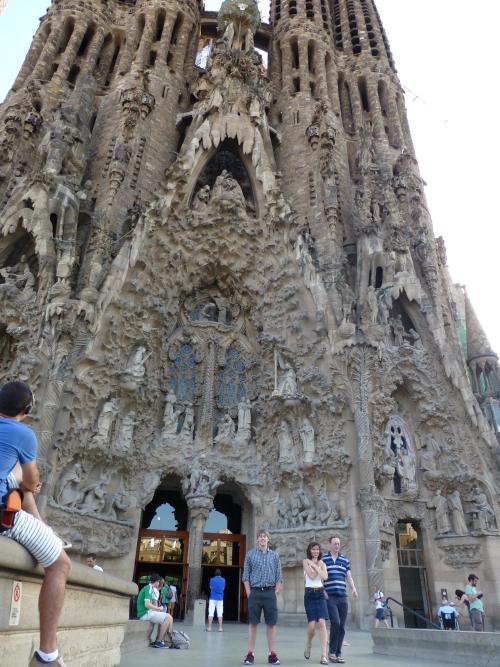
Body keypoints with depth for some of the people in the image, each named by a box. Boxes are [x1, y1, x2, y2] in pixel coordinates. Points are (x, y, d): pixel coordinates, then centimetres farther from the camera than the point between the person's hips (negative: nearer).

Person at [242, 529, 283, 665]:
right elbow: (246, 576, 3)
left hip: (270, 592, 1)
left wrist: (275, 593, 0)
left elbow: (279, 577, 8)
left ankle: (272, 654, 11)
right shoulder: (250, 554, 4)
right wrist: (249, 593, -3)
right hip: (255, 592, -1)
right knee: (252, 623, 3)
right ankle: (250, 654, 10)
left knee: (271, 624, 4)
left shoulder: (274, 555, 7)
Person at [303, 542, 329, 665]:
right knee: (312, 624, -7)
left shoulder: (322, 563, 11)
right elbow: (312, 576, -12)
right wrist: (315, 564, -3)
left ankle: (324, 655, -11)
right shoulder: (306, 561, 1)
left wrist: (315, 565, -8)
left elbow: (325, 576, -7)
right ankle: (308, 645, 24)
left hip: (320, 593, 2)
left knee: (322, 623, -12)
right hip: (309, 594, -2)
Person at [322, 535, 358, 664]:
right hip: (329, 597, -4)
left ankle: (338, 653, 16)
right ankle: (332, 652, 1)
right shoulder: (323, 559, 3)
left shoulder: (345, 560, 14)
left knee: (342, 627, 4)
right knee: (335, 623, -15)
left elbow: (349, 577, 14)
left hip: (343, 597, 4)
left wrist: (353, 589, -3)